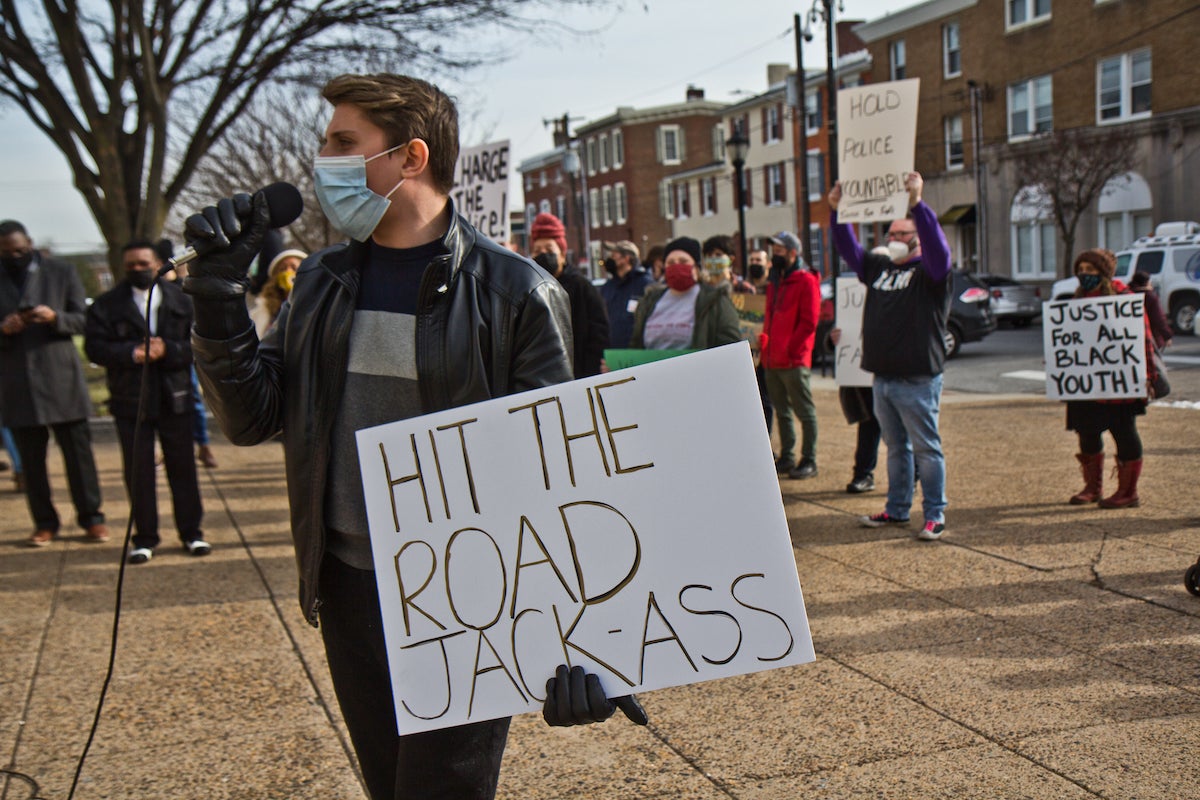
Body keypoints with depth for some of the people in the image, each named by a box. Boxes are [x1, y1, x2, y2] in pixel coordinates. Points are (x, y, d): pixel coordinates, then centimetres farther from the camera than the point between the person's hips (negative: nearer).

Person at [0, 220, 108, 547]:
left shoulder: (61, 273, 6)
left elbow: (82, 320, 3)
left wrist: (54, 318, -16)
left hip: (61, 378, -1)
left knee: (78, 450, 3)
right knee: (30, 458, 6)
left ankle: (91, 517, 12)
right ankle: (44, 523, 16)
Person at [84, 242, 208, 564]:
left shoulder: (180, 300, 4)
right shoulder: (107, 305, 3)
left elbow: (197, 344, -1)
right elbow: (94, 346, -5)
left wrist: (168, 350, -19)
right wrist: (130, 353, -20)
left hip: (174, 398, 0)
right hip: (131, 401, 0)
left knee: (182, 467, 7)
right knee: (138, 471, 4)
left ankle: (191, 532, 17)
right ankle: (145, 537, 14)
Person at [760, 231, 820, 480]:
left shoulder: (806, 281, -8)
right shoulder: (775, 282, 18)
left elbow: (809, 322, -13)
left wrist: (790, 349, -15)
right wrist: (765, 347, 10)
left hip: (794, 361, -8)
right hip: (772, 361, 8)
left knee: (805, 411, -1)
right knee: (782, 411, 14)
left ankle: (809, 461, 4)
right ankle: (786, 458, 22)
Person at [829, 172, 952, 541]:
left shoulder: (928, 271, -5)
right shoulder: (879, 267, 14)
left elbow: (938, 249, -24)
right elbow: (849, 250, 19)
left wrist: (917, 204, -35)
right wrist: (837, 212, 5)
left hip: (918, 380, -7)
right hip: (882, 379, 7)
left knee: (926, 448, 0)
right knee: (896, 448, 16)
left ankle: (935, 514, 6)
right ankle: (897, 508, 25)